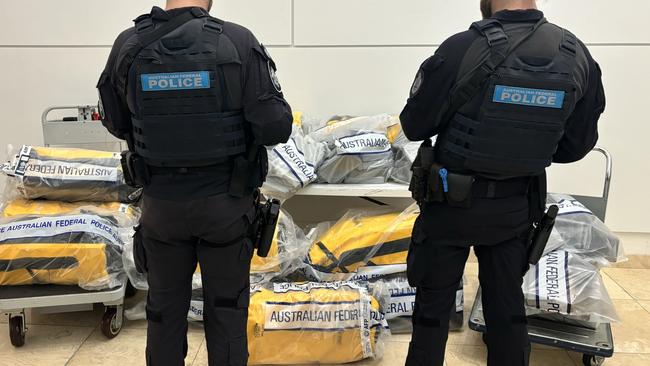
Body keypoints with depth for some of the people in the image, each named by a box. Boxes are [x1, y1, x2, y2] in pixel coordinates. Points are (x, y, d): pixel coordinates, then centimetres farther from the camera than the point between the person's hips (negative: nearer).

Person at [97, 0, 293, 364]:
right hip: (225, 201, -2)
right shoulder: (238, 41, -14)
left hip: (161, 202, 3)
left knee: (165, 307, 18)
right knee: (226, 308, 14)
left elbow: (117, 124, 8)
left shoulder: (128, 46, -4)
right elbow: (277, 127, -15)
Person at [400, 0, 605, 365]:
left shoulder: (463, 49, -20)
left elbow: (415, 126, -10)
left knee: (434, 303, 12)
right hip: (516, 206, 4)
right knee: (507, 306, 18)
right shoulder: (578, 55, -5)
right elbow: (576, 145, 3)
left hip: (451, 202, -3)